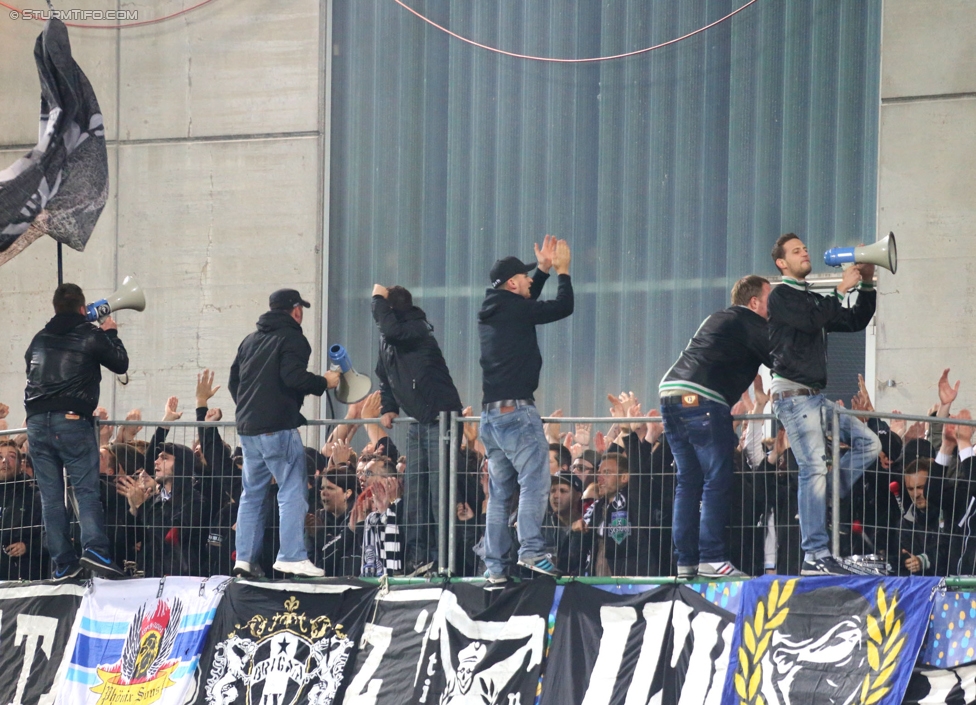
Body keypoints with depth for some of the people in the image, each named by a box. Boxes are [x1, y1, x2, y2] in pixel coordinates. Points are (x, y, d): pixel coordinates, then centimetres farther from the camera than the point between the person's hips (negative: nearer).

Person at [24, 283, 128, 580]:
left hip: (37, 422, 4)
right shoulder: (90, 336, 1)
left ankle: (63, 562, 2)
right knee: (86, 489, -5)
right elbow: (120, 364, 10)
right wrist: (111, 334, 24)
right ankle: (95, 550, -23)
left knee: (50, 495, 5)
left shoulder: (39, 340, 16)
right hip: (72, 421, -4)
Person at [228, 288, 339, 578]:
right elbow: (293, 377, -19)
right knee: (292, 492, -6)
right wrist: (324, 382, -5)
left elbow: (233, 382, 21)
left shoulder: (250, 341, 18)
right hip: (278, 429, -8)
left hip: (247, 428, 8)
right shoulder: (291, 338, -5)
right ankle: (292, 556, -13)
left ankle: (244, 558, 10)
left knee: (251, 494, 12)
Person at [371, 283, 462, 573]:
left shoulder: (417, 330, -14)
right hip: (418, 422, 9)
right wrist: (388, 408, 8)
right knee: (413, 488, 7)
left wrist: (379, 299, -20)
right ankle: (416, 556, 11)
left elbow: (392, 330, -35)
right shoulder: (387, 341, 11)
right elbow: (385, 378, 23)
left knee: (439, 489, -10)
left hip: (441, 418, -9)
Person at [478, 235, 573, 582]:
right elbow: (563, 306, -3)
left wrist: (544, 269, 33)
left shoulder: (490, 312, 14)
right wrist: (562, 270, 12)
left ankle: (495, 565, 8)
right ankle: (531, 551, -24)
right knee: (534, 479, -12)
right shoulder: (515, 309, -9)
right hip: (517, 411, -8)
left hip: (491, 413, 8)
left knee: (499, 490, 10)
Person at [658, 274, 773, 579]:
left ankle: (686, 561, 10)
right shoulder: (749, 323, 3)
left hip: (671, 393, 9)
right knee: (717, 481, -6)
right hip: (703, 399, -9)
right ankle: (712, 559, -11)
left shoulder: (718, 319, 28)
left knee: (688, 481, 11)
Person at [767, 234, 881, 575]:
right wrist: (842, 289, -11)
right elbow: (811, 319, -18)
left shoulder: (814, 300, 24)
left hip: (816, 397, 9)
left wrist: (867, 284, 12)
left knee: (867, 443, 6)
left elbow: (856, 321, 23)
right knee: (814, 468, -15)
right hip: (793, 394, -9)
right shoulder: (781, 296, -1)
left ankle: (821, 504, 3)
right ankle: (815, 556, -18)